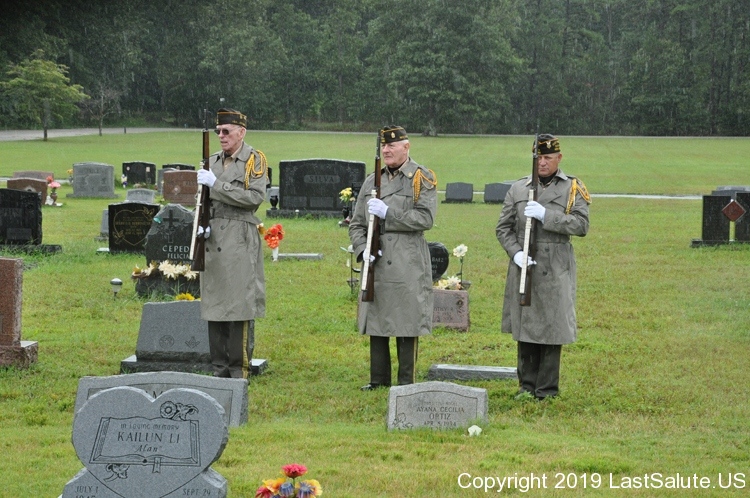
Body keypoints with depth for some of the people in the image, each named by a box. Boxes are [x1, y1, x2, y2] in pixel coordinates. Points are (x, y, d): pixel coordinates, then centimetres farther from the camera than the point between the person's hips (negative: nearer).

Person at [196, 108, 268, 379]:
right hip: (213, 240, 6)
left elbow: (255, 197, -12)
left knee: (240, 305, -6)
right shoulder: (213, 161, 16)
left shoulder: (255, 160, 0)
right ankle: (219, 369, 11)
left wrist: (217, 184, -14)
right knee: (214, 305, 5)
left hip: (239, 241, -5)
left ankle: (240, 370, 0)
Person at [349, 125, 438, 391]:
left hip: (408, 268, -5)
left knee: (407, 324, -2)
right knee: (376, 322, 7)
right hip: (378, 267, 5)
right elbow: (356, 224, 16)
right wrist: (363, 249, -2)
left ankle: (406, 382, 6)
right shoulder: (372, 181, 15)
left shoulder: (422, 179, 0)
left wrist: (388, 213, -16)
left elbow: (425, 218, -12)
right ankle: (378, 379, 16)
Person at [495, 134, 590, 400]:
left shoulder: (574, 188, 3)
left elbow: (581, 225, -8)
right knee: (524, 328, 7)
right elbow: (503, 228, 9)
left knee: (552, 329, 0)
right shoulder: (518, 188, 10)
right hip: (523, 268, 2)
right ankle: (526, 385, 17)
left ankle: (547, 390, 8)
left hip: (556, 271, -2)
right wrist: (515, 253, -8)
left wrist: (545, 214, -17)